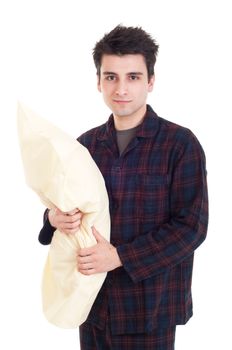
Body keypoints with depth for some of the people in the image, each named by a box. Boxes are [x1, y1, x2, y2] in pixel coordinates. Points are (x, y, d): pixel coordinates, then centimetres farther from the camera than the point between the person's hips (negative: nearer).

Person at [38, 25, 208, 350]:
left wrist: (120, 256, -21)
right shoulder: (86, 144, 5)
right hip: (94, 300, 5)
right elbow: (64, 205, 13)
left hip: (151, 305, -4)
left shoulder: (181, 143, -10)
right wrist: (55, 218, -11)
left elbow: (192, 226, -14)